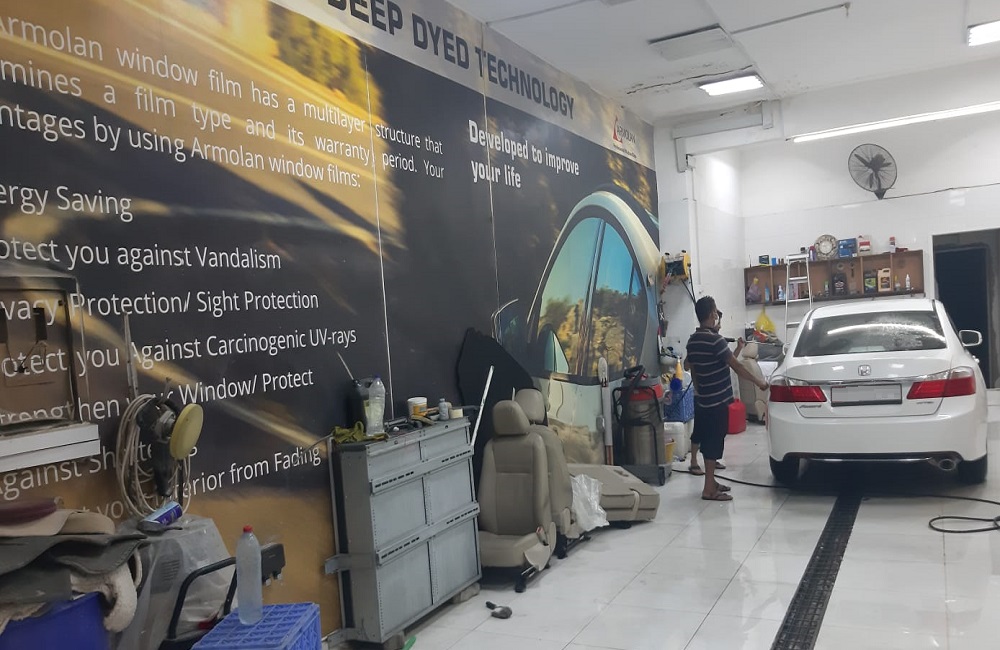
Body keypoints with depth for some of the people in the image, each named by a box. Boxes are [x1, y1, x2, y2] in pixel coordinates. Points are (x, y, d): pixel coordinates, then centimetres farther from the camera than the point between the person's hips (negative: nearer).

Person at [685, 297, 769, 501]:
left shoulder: (693, 340, 7)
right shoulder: (715, 340, -19)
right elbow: (736, 366, -18)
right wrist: (759, 382, -8)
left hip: (703, 399, 9)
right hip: (717, 401, -9)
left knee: (703, 437, 14)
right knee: (713, 442, -4)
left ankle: (710, 482, 25)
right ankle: (709, 489, 0)